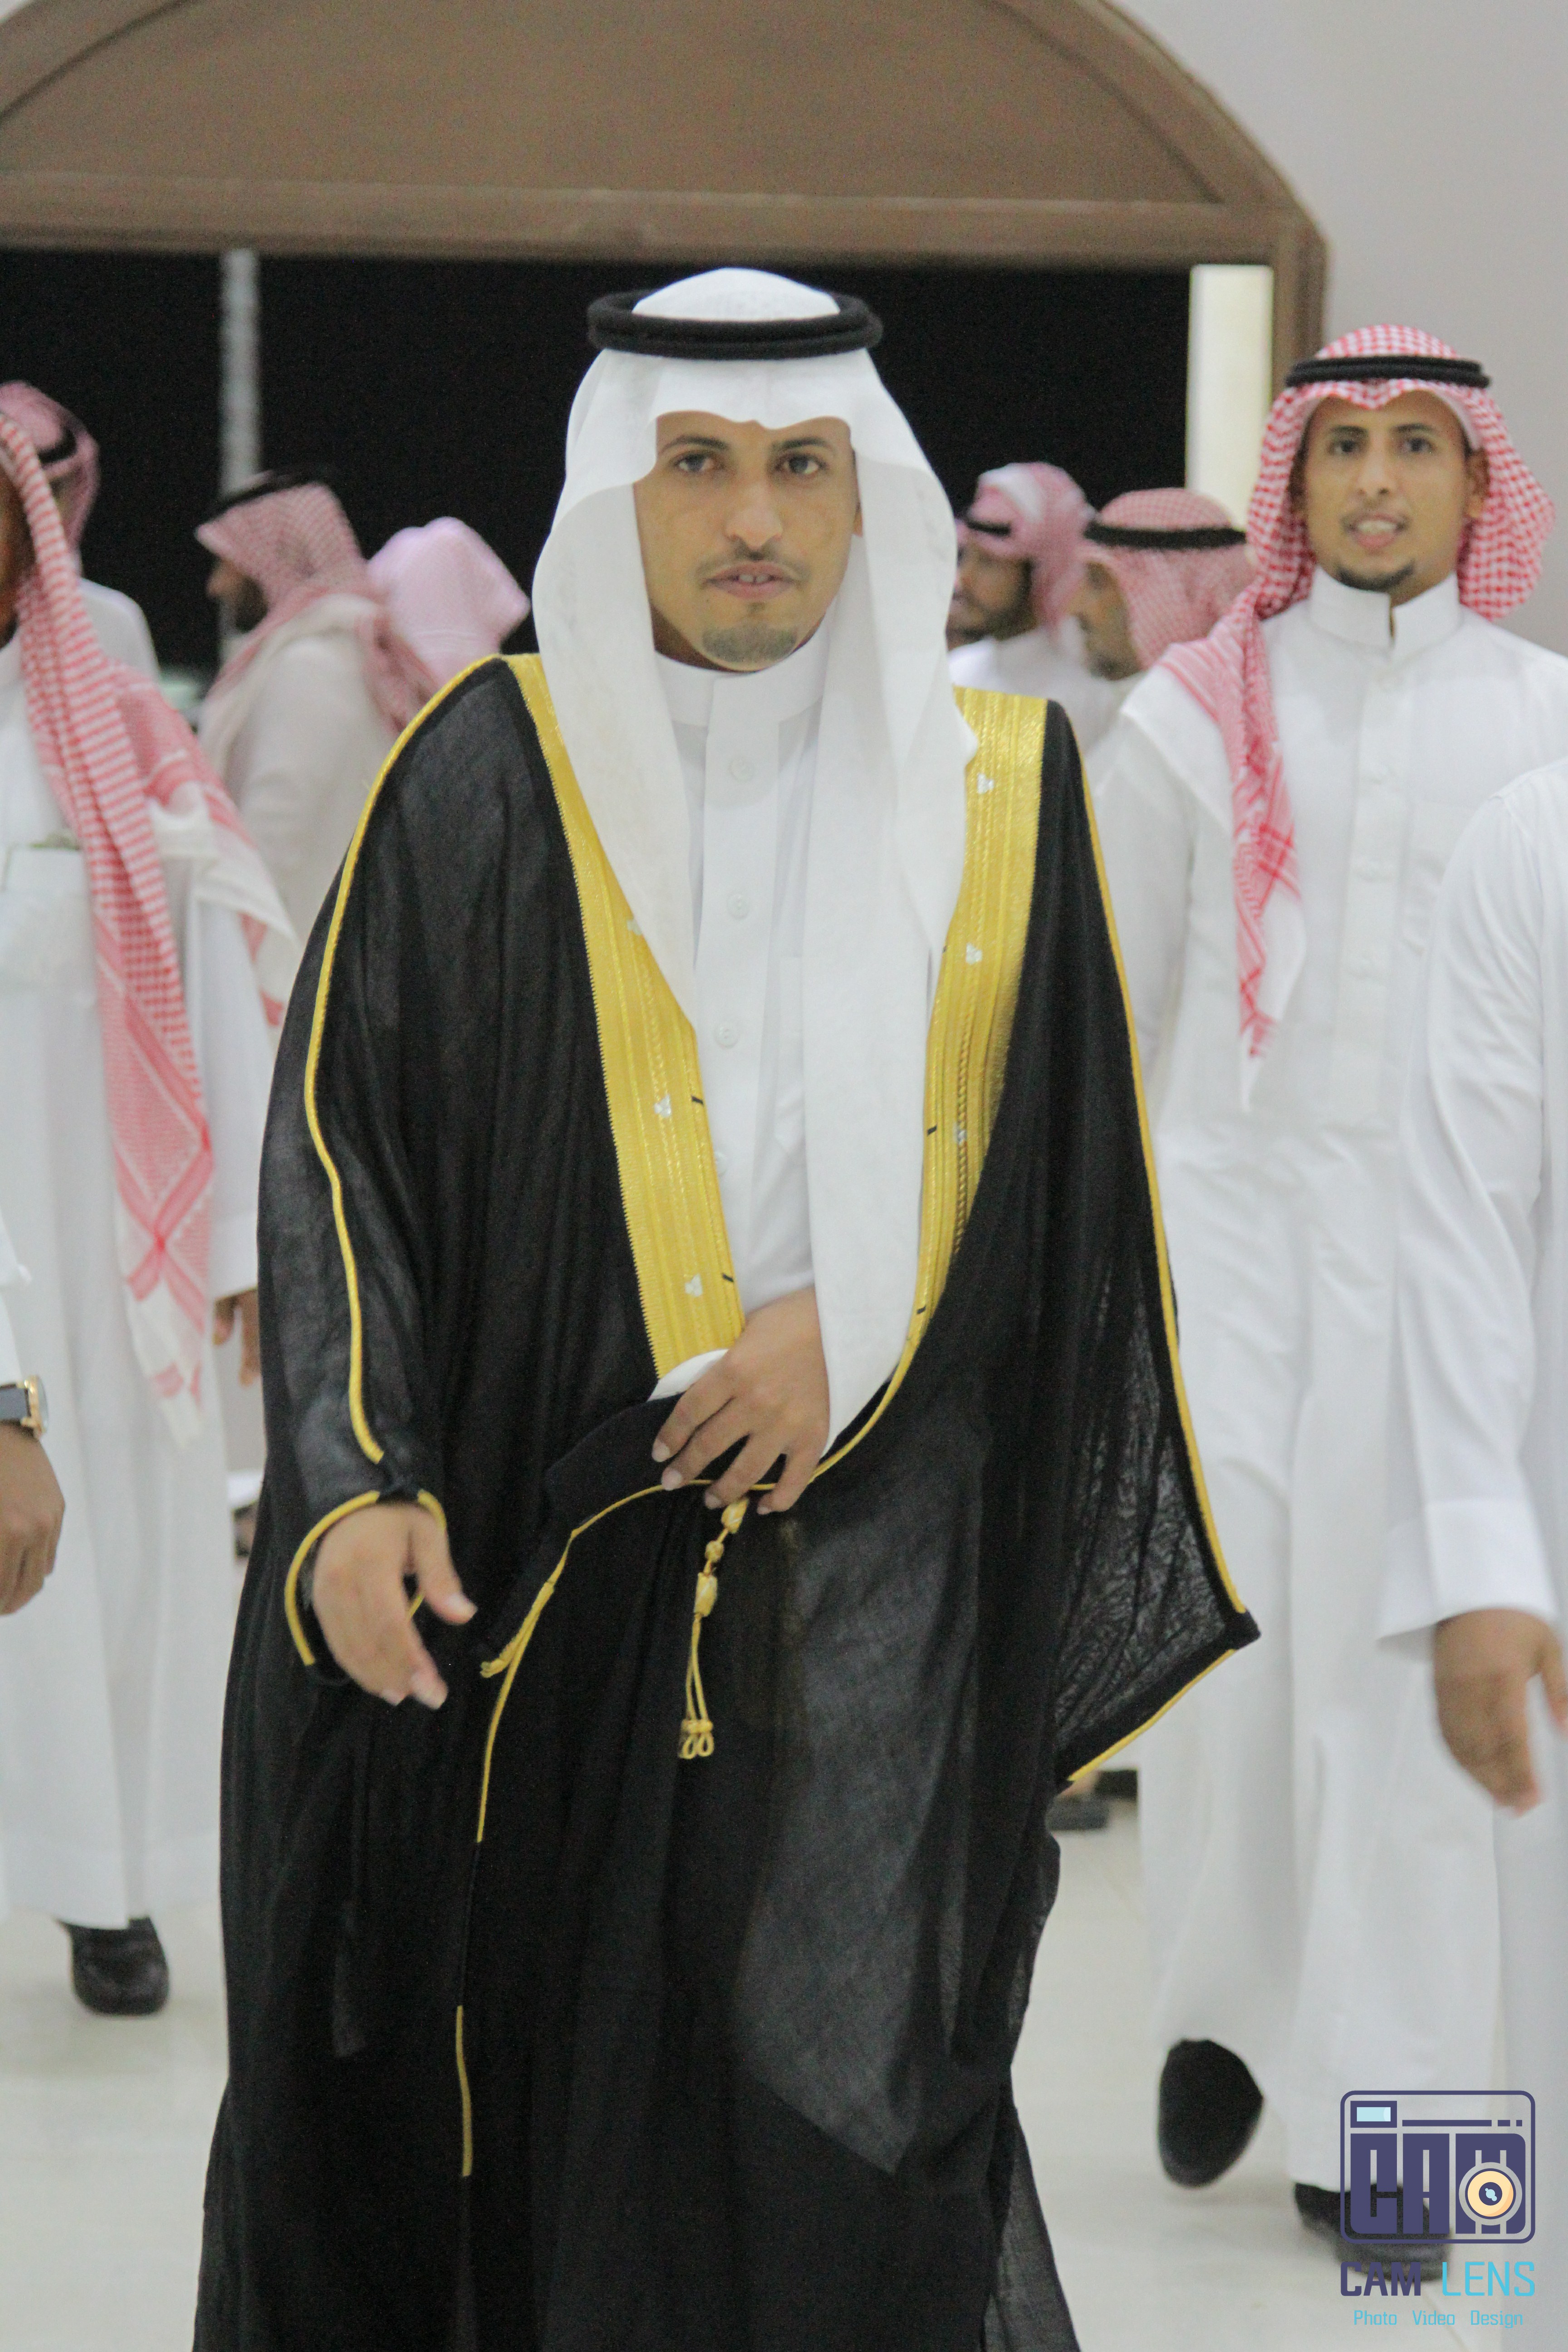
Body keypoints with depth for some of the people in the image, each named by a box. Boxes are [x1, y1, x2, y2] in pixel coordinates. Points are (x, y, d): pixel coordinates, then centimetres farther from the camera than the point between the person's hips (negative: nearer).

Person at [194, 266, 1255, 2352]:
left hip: (876, 1557, 1)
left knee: (842, 2092, -2)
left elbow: (1065, 1157, 9)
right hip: (542, 1548, -1)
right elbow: (337, 1147, -2)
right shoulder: (487, 778, 1)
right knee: (548, 2085, 2)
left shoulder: (998, 785, 7)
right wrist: (357, 1483, -15)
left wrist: (859, 1325, -6)